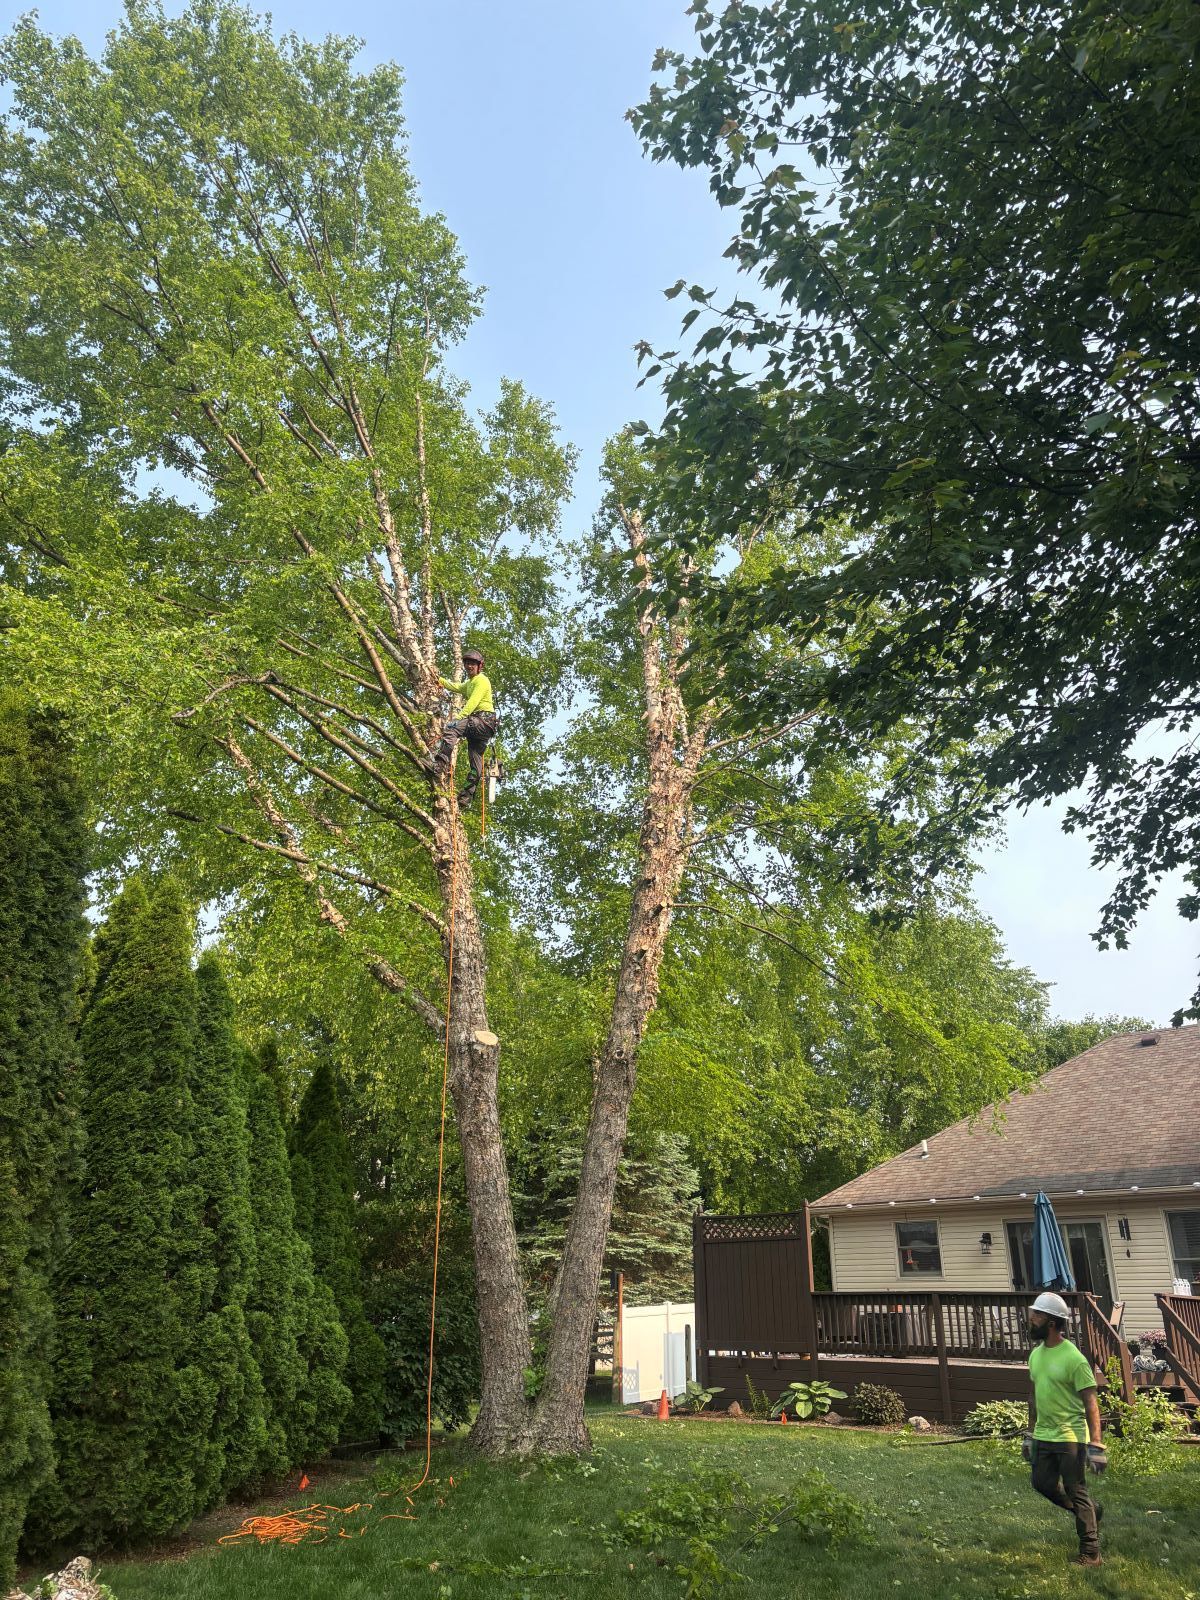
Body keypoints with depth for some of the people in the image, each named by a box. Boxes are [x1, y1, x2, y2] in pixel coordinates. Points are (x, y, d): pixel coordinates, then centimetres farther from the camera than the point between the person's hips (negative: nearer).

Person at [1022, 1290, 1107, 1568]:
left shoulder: (1074, 1358, -19)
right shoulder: (1036, 1354, 6)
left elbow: (1091, 1404, -17)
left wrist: (1095, 1445, -20)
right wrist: (1030, 1434, 18)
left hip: (1070, 1437, -8)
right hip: (1043, 1436, 8)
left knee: (1076, 1492, 0)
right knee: (1043, 1483, 12)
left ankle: (1091, 1554, 15)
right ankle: (1090, 1512, 35)